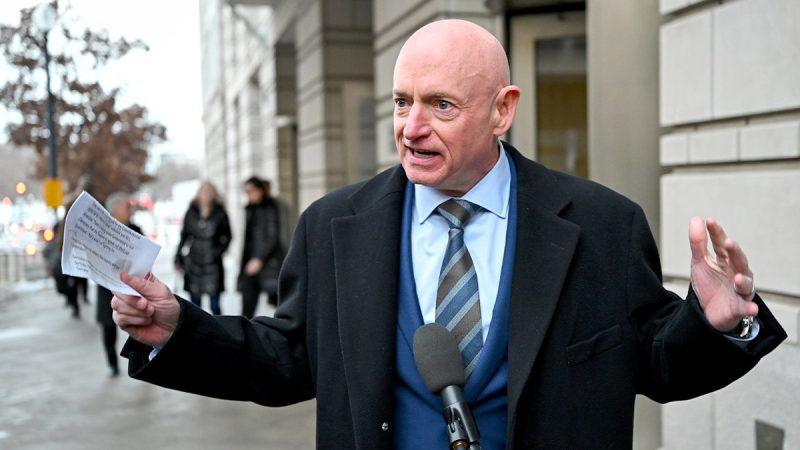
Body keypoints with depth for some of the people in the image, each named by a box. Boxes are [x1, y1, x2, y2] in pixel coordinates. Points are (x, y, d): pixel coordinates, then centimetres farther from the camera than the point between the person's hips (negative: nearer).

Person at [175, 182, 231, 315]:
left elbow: (227, 237, 7)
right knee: (195, 304, 6)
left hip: (212, 263, -2)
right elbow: (184, 235, 12)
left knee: (215, 305, -5)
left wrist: (219, 251, -8)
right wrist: (178, 258, 10)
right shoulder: (191, 213, 8)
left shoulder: (220, 214, 2)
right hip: (193, 263, 2)